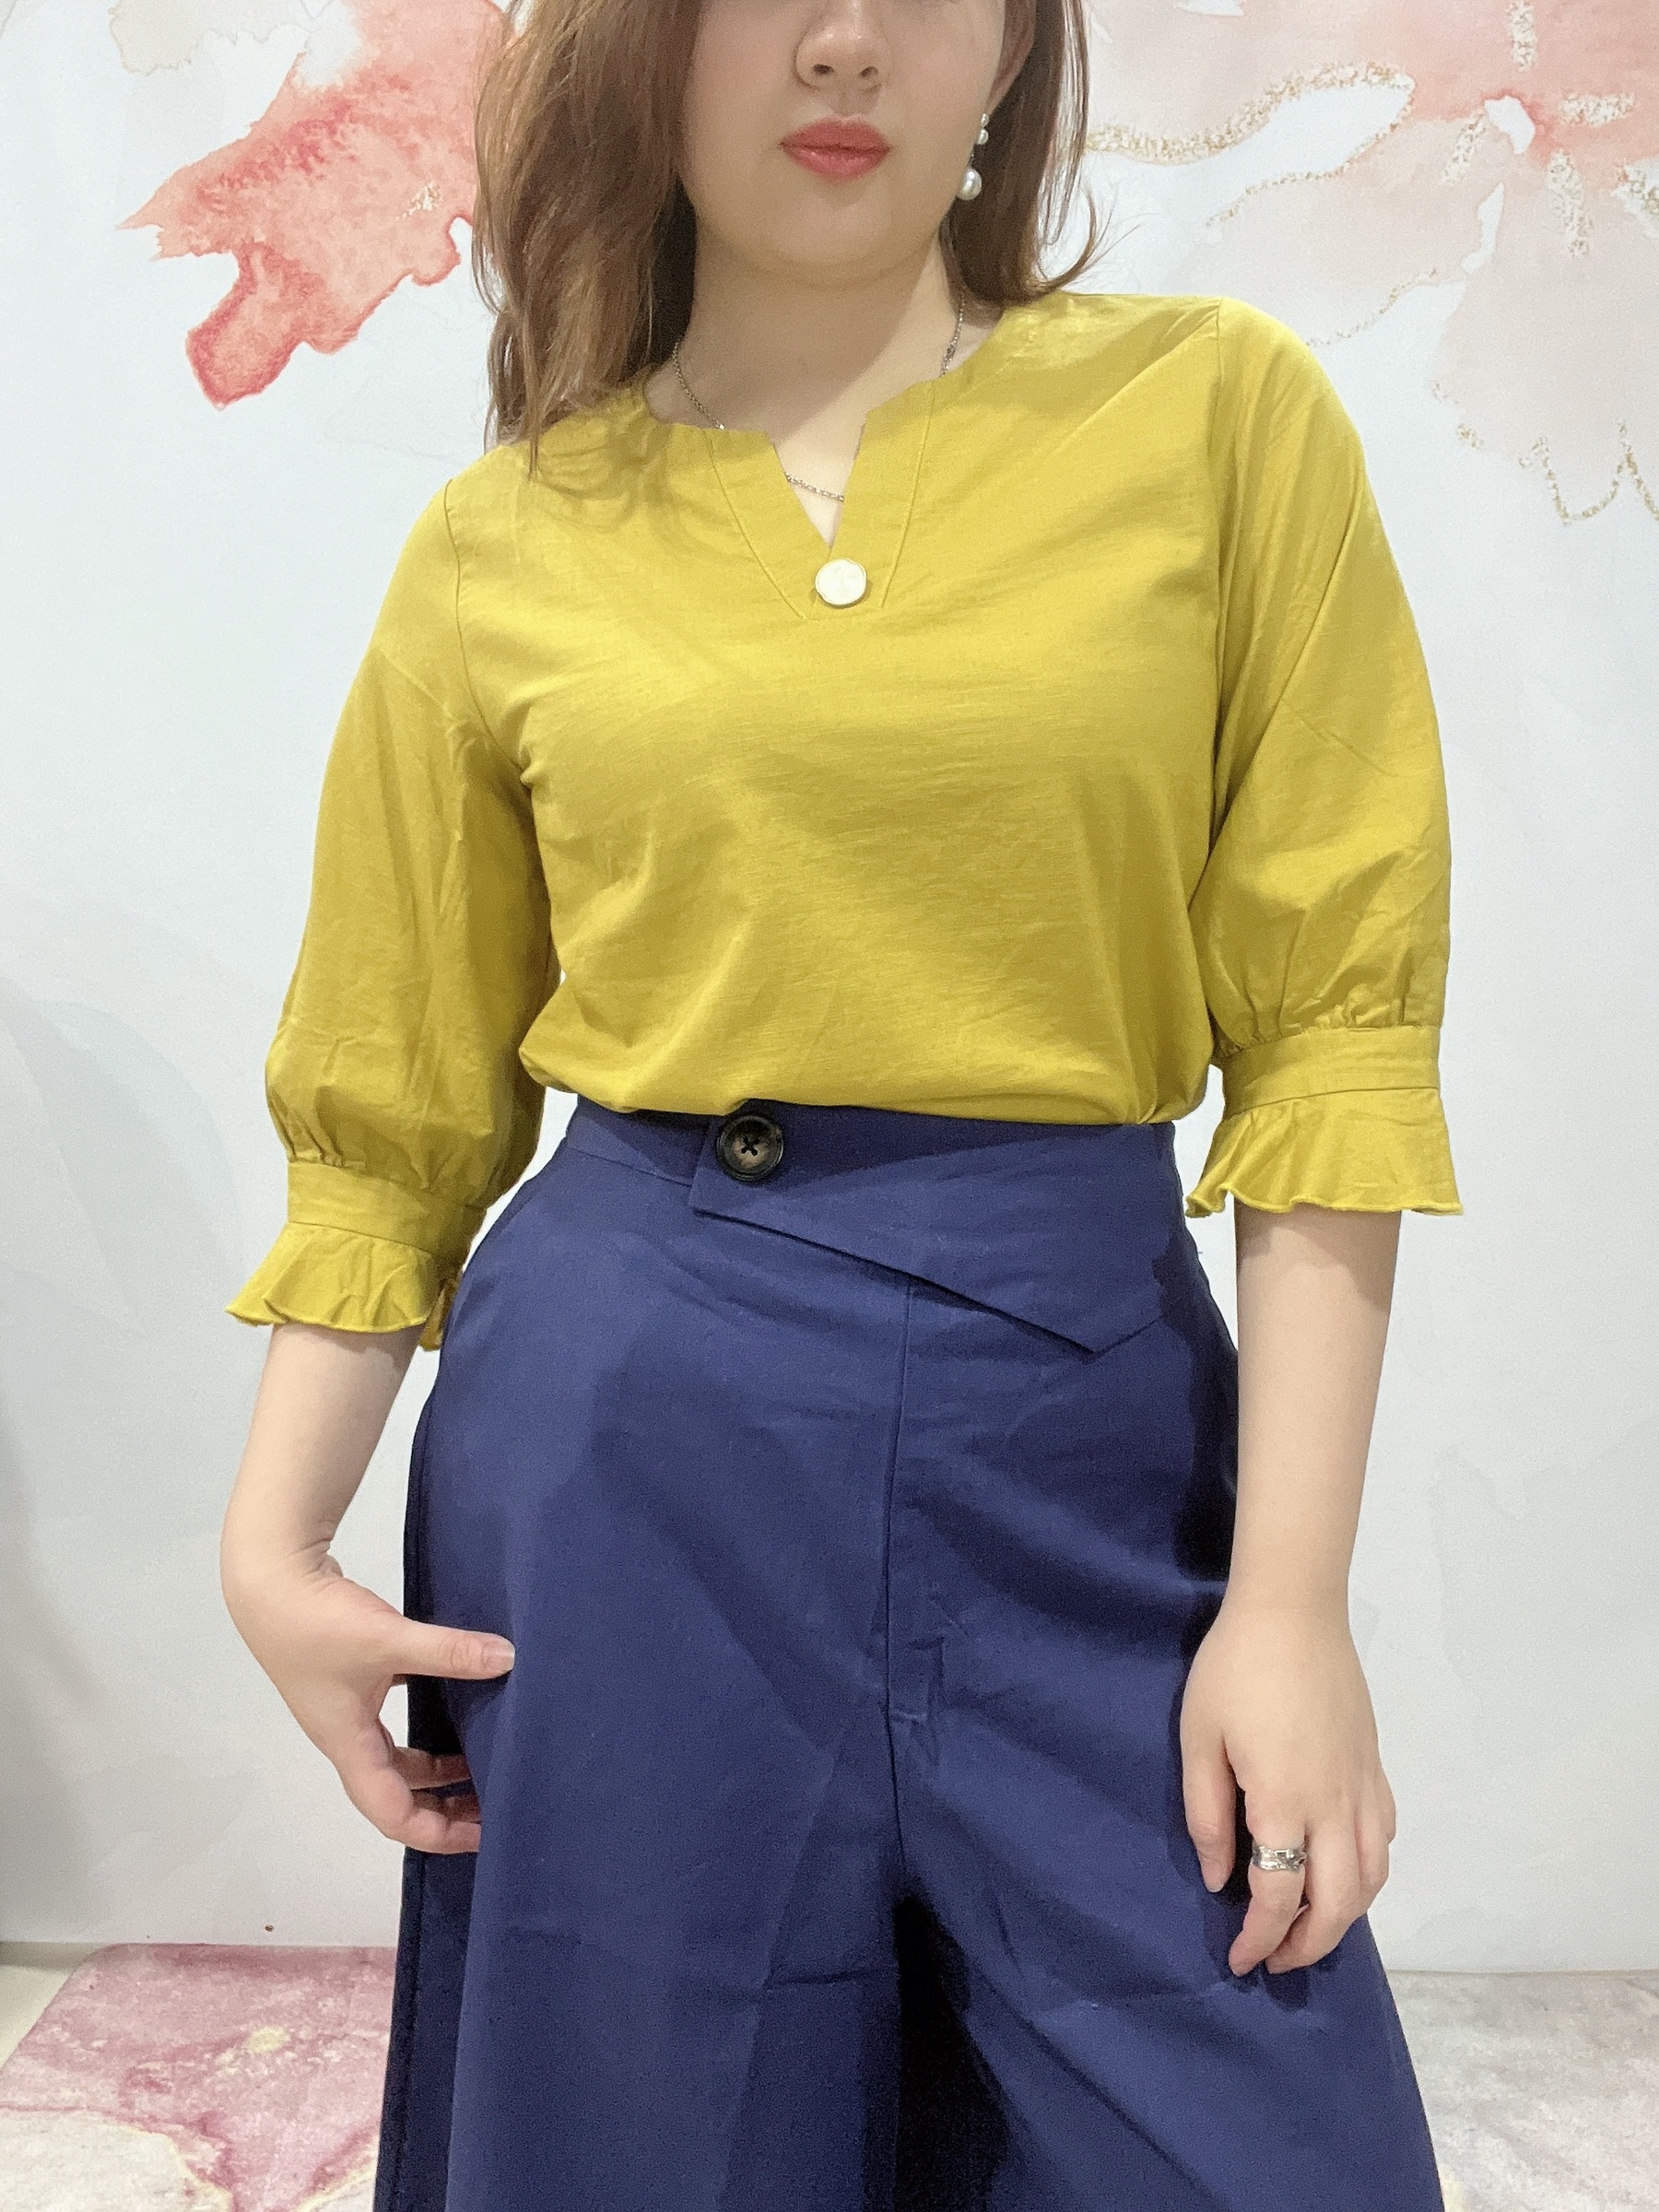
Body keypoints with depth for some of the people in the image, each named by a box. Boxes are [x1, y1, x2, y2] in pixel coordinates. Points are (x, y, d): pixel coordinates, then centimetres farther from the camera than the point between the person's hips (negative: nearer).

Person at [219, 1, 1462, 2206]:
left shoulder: (1218, 411, 1)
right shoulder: (499, 547, 5)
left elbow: (1334, 1019, -4)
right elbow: (394, 1113, 8)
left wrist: (1292, 1593, -8)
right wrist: (275, 1543, -2)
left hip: (1085, 1418, 0)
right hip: (625, 1421, 1)